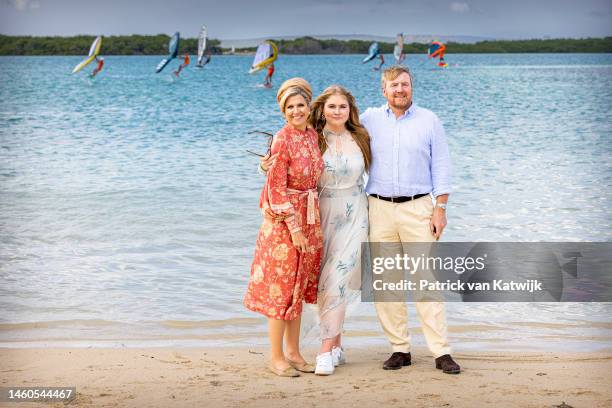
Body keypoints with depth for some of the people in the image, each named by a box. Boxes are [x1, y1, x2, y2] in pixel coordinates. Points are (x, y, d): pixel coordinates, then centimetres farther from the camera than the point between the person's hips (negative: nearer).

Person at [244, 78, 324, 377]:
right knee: (281, 287, 0)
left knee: (299, 286, 13)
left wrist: (309, 225, 13)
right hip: (283, 219, -7)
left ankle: (293, 352, 23)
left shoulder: (312, 135, 6)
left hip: (309, 218, 7)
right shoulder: (282, 140, -15)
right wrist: (294, 228, -17)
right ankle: (276, 357, 8)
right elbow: (277, 189, -16)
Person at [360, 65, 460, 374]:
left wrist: (440, 208, -2)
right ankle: (399, 349, 9)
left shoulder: (429, 121, 7)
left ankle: (441, 351, -4)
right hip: (379, 208, 2)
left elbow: (441, 166, 5)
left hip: (418, 208, -2)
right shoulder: (369, 119, 9)